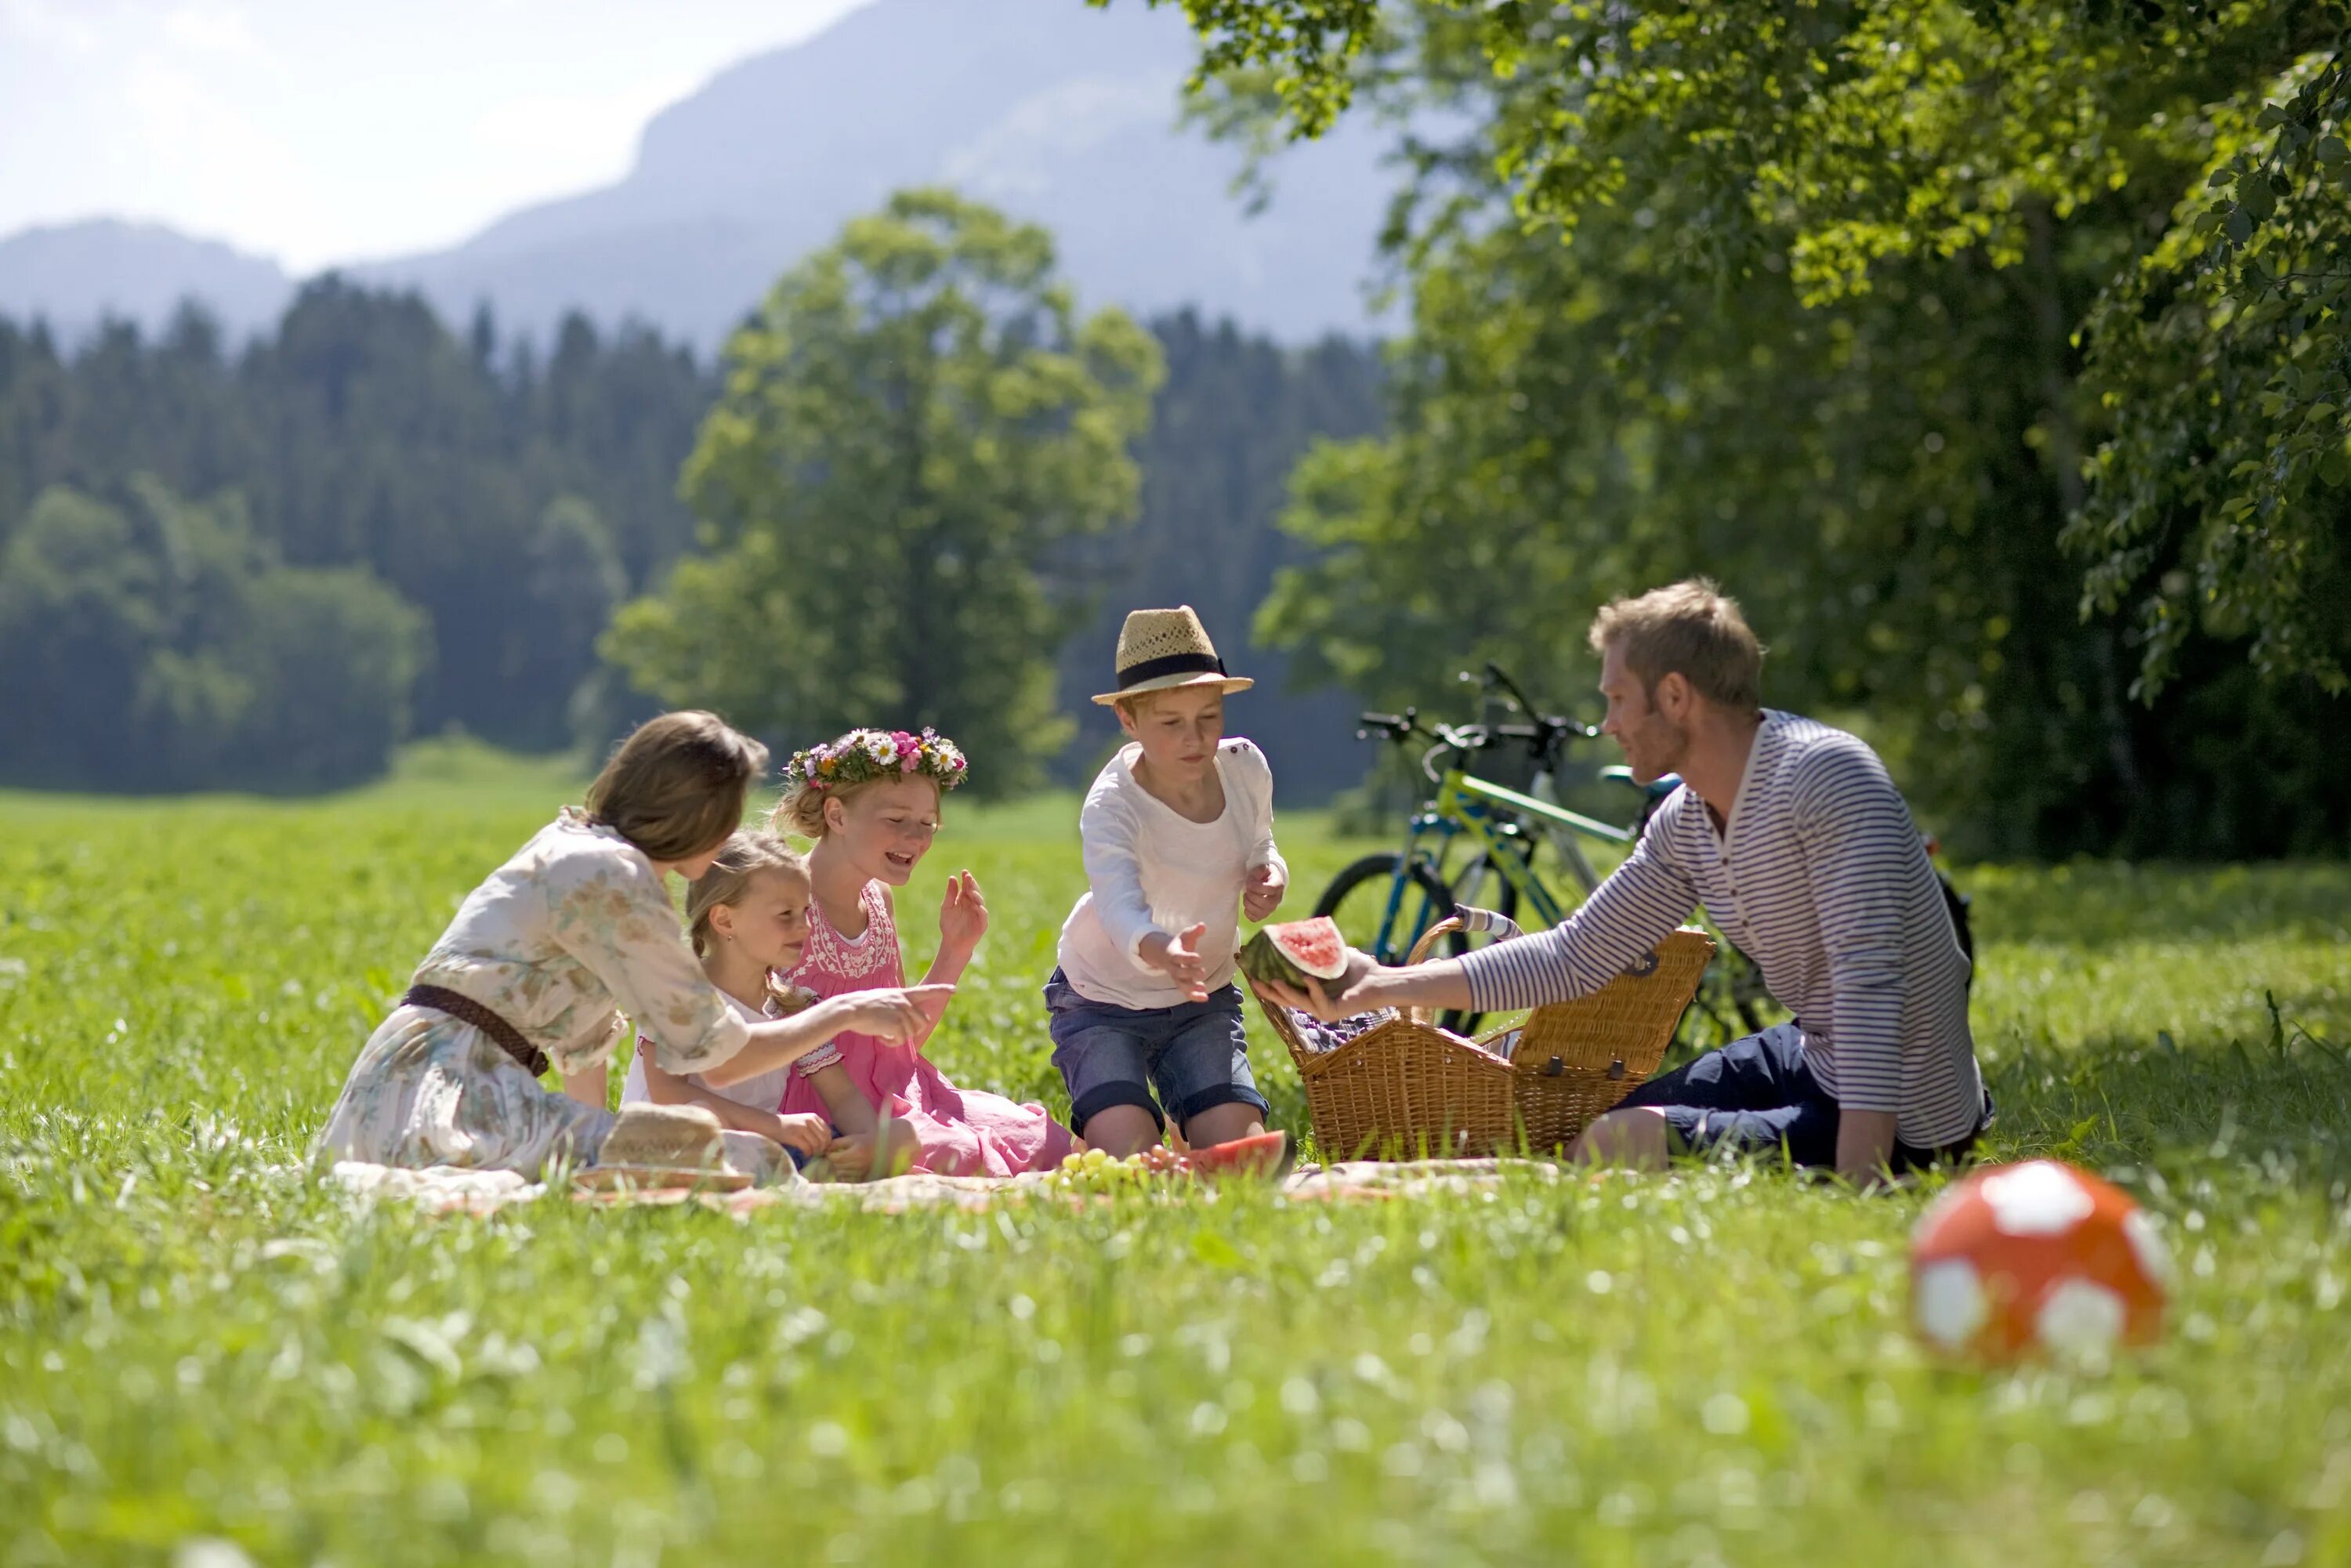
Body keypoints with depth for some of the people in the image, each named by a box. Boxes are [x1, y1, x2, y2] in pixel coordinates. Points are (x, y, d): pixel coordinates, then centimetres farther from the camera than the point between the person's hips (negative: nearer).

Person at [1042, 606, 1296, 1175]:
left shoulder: (1246, 769, -11)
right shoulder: (1111, 807, -28)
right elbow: (1121, 908, -44)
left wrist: (1269, 875, -15)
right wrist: (1164, 952, -68)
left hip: (1205, 1000, 4)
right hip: (1105, 1003, -4)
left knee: (1236, 1147, -15)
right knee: (1129, 1160, -22)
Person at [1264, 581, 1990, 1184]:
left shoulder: (1822, 773, -23)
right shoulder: (1683, 825, 5)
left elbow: (1870, 974, -31)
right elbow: (1575, 957, 11)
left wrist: (1856, 1179, -39)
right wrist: (1385, 985, 5)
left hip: (1900, 1123, -10)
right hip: (1814, 1058, 10)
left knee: (1610, 1150, -19)